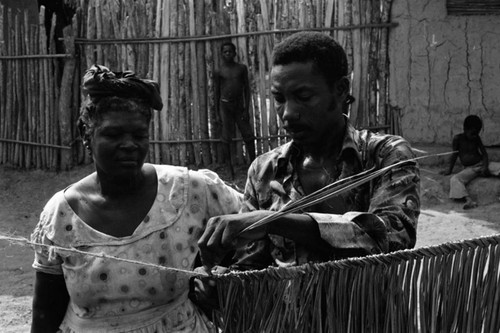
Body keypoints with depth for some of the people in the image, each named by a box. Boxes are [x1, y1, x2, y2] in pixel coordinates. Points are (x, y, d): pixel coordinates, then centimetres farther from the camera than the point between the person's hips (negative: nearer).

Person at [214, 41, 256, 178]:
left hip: (239, 106, 1)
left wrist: (247, 108, -3)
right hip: (225, 105, -1)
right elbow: (217, 93, 9)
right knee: (227, 138, -2)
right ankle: (230, 169, 2)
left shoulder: (242, 68, 7)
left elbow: (247, 89, 6)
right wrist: (217, 113, 4)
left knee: (248, 136, -3)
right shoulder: (218, 72, 6)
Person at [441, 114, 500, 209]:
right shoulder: (458, 138, -3)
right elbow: (455, 154, 4)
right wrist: (449, 169, 6)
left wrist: (485, 166, -14)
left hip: (482, 164, 3)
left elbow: (484, 153, 2)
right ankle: (469, 200, -56)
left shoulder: (477, 138, 5)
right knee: (454, 179, -32)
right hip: (469, 169, -3)